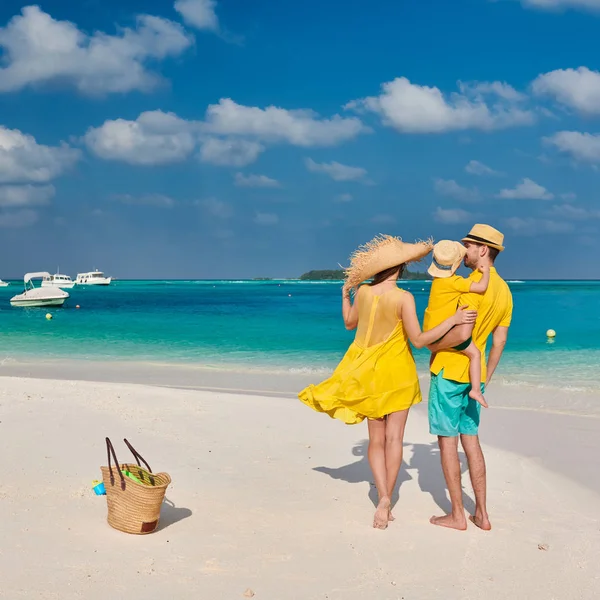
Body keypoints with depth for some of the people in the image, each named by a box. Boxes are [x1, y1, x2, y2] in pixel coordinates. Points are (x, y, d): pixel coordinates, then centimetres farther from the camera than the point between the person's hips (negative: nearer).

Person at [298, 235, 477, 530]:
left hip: (367, 373, 4)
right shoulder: (403, 297, -18)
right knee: (393, 438, 4)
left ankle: (383, 496, -3)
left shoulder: (362, 292, -5)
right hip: (397, 373, -3)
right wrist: (453, 320, -19)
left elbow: (349, 323, 13)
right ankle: (386, 502, 1)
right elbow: (419, 340, -17)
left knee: (376, 439, 10)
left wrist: (345, 293, 27)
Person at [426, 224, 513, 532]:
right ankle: (482, 514, 16)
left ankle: (457, 515, 6)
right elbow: (499, 342, 12)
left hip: (449, 370, -8)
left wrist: (433, 345, -9)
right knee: (471, 440, 14)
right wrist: (485, 380, 18)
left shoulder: (474, 285, -18)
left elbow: (461, 332, -26)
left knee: (447, 441, 1)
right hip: (474, 373, 8)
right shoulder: (504, 290, 9)